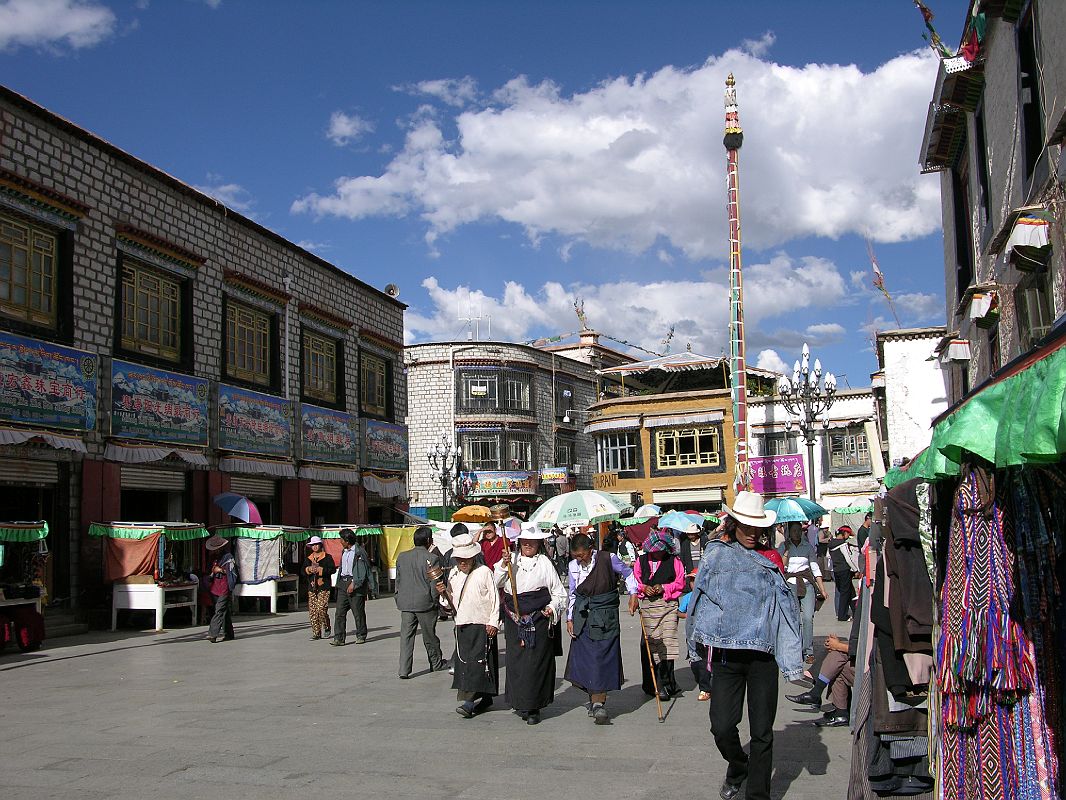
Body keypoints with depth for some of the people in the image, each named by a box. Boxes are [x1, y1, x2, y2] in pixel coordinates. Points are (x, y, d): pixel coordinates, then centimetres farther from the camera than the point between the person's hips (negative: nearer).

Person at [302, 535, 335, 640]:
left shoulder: (327, 557, 2)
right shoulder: (308, 558, 17)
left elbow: (333, 569, -8)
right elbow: (303, 570, 10)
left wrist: (319, 570, -15)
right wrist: (309, 569, -11)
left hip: (324, 587, -5)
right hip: (312, 588, 5)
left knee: (321, 609, -13)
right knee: (312, 611, 1)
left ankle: (326, 628, 10)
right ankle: (316, 633, 8)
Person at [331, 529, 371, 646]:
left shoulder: (359, 552, -8)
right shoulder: (344, 551, 16)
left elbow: (362, 571, -13)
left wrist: (353, 584, -18)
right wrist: (339, 582, 15)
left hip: (355, 583, -7)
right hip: (343, 582, 7)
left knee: (358, 612, 1)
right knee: (339, 612, -2)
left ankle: (361, 636, 14)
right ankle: (338, 638, -3)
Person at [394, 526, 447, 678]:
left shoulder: (401, 557, 7)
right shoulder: (432, 558, -10)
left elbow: (398, 580, 12)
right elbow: (435, 583, -9)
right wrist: (435, 601, 2)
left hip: (405, 603, 3)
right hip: (425, 603, -3)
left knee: (406, 635, 3)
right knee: (429, 635, 12)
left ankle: (404, 670, -4)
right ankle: (436, 663, 30)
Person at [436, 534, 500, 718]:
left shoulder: (484, 572, -3)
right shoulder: (453, 574, 13)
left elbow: (495, 598, -4)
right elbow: (450, 605, 16)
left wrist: (493, 622, -10)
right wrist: (443, 594, -5)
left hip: (482, 626, -6)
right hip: (462, 626, 6)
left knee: (476, 662, -10)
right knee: (463, 661, 7)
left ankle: (468, 701, -12)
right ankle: (484, 699, 18)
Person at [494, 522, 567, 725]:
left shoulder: (545, 563, 4)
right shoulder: (512, 561, 9)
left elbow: (559, 592, 6)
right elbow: (496, 583, -1)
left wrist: (552, 607, -10)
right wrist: (504, 564, -12)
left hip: (539, 621, -2)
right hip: (514, 621, 2)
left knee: (536, 662, -2)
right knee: (516, 661, 4)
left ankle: (533, 708, 5)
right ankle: (520, 703, 18)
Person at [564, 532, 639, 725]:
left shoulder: (608, 559, -6)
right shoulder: (573, 566, 5)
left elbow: (627, 573, 9)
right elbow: (572, 594, 13)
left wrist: (633, 595, 0)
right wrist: (570, 618, 8)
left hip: (605, 617, -3)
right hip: (582, 617, 3)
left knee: (602, 658, -6)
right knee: (583, 658, 1)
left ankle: (599, 702, -3)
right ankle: (594, 699, 13)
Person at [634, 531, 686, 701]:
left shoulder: (674, 561, 4)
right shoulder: (641, 561, 10)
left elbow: (680, 583, 4)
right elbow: (634, 580, 14)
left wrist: (663, 587, -9)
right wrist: (644, 587, -5)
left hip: (668, 604, -2)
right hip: (648, 605, 2)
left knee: (667, 641, -7)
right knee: (649, 641, 1)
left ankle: (666, 683, -1)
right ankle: (650, 684, 10)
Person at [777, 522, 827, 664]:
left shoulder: (808, 547, 9)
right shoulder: (783, 547, 7)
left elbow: (815, 568, 11)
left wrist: (822, 589, 8)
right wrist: (786, 551, -11)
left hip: (807, 585, 0)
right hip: (790, 585, 0)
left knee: (808, 618, -11)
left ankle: (808, 651, -5)